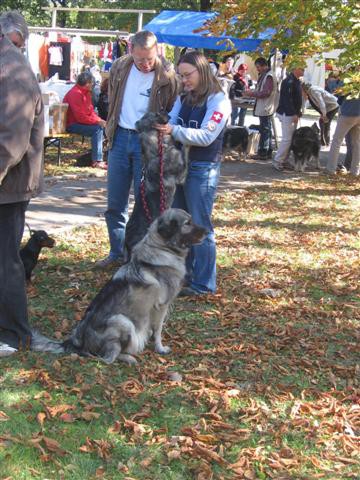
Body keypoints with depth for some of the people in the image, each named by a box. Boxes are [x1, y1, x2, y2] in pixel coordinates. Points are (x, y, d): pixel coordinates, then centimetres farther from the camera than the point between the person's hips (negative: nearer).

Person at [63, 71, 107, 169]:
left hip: (81, 121, 10)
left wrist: (99, 120, -4)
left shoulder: (86, 92, 10)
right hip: (72, 124, -10)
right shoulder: (75, 93, -21)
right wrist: (98, 121, -22)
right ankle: (97, 161, -24)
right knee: (97, 129, -24)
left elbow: (91, 110, 15)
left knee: (104, 126, -1)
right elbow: (81, 117, -26)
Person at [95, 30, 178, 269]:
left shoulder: (167, 77, -13)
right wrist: (113, 127, 15)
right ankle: (117, 253, 25)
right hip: (120, 138, 4)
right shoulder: (120, 67, -1)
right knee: (115, 203, 11)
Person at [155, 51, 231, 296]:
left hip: (203, 169, -7)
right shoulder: (184, 98, 11)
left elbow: (206, 136, -19)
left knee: (200, 226, -3)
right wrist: (159, 124, -14)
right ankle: (183, 273, 26)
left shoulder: (218, 100, -10)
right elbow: (171, 123, 8)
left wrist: (174, 130, -28)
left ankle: (203, 283, 5)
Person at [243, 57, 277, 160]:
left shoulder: (269, 76, -15)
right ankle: (268, 152, 21)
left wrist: (251, 93, -17)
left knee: (264, 131, -6)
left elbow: (266, 92, -21)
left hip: (265, 108, -10)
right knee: (266, 130, 14)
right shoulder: (264, 75, 16)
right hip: (263, 108, 10)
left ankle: (263, 152, -3)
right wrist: (251, 92, 7)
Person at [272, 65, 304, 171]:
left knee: (291, 138, 10)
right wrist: (294, 114, -24)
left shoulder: (296, 81, 15)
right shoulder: (289, 81, -17)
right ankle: (277, 161, -2)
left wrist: (297, 113, 16)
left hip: (293, 114, 10)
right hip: (287, 114, -10)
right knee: (287, 139, -9)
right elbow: (287, 99, -23)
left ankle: (283, 160, 16)